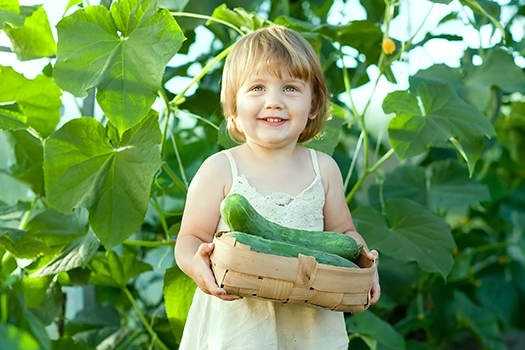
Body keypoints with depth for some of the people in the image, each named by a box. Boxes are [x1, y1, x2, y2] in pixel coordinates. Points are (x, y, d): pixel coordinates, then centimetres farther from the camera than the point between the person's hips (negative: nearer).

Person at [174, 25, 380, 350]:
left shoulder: (324, 169, 2)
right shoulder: (219, 170, -8)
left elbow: (343, 233, 13)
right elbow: (191, 239, -5)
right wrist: (197, 265, -27)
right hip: (236, 320, -2)